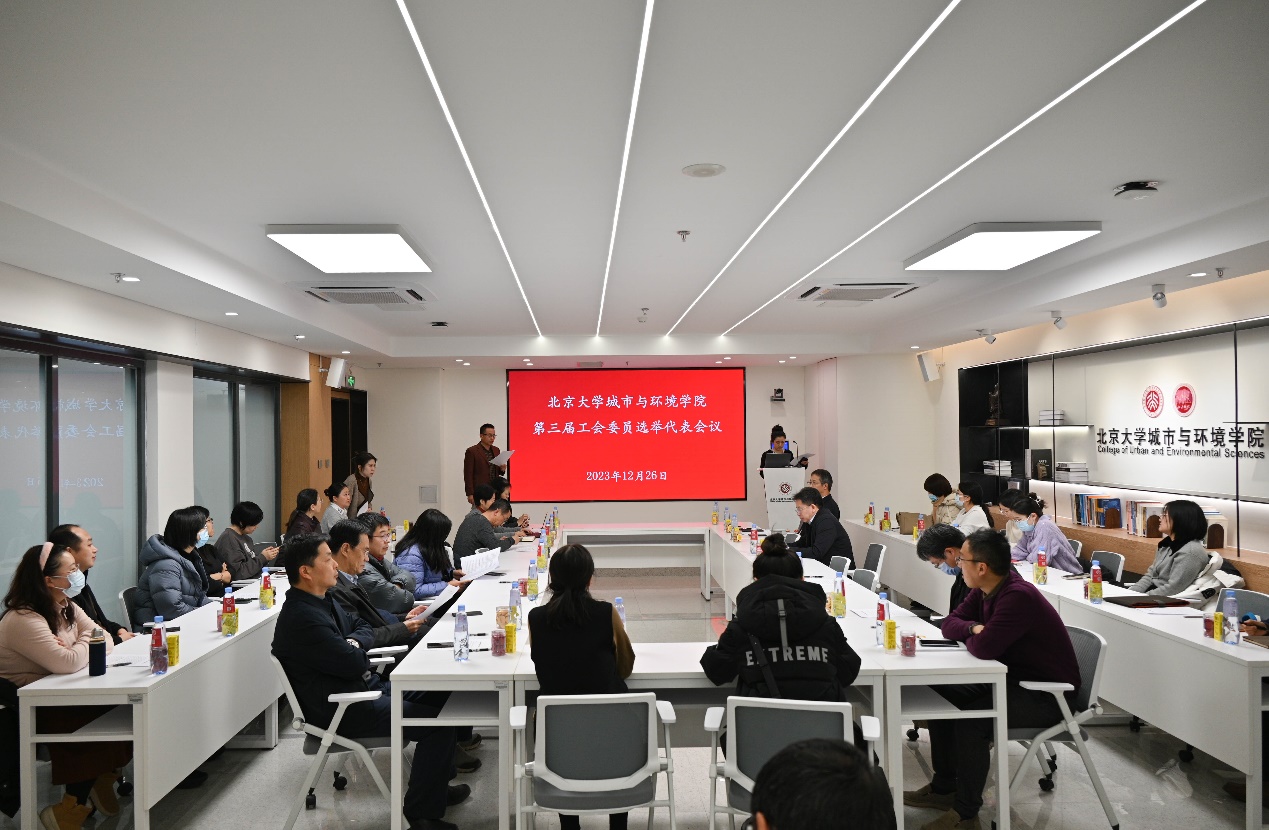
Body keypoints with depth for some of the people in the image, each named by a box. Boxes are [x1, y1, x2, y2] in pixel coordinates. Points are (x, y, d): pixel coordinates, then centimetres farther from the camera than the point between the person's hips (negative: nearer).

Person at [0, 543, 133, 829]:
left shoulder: (66, 608, 7)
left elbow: (106, 643, 3)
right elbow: (68, 663, -31)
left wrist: (73, 649, -17)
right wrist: (87, 640, -10)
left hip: (60, 695, 8)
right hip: (30, 711, -8)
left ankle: (103, 782, 6)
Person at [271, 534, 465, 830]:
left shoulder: (323, 600, 7)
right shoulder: (302, 618, -25)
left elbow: (362, 626, 16)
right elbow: (355, 665, -25)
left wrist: (351, 642, -6)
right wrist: (355, 650, -2)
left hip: (362, 687, 10)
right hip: (342, 710, -10)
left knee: (439, 697, 12)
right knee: (437, 722, -15)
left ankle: (435, 784, 27)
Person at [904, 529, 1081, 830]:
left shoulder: (1018, 596, -29)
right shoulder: (984, 590, 0)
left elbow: (985, 648, -34)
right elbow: (950, 623, 7)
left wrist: (971, 635, -10)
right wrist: (974, 628, -16)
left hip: (1049, 694, -10)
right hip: (1014, 677, 10)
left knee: (971, 720, -26)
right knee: (942, 695, 4)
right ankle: (943, 788, 18)